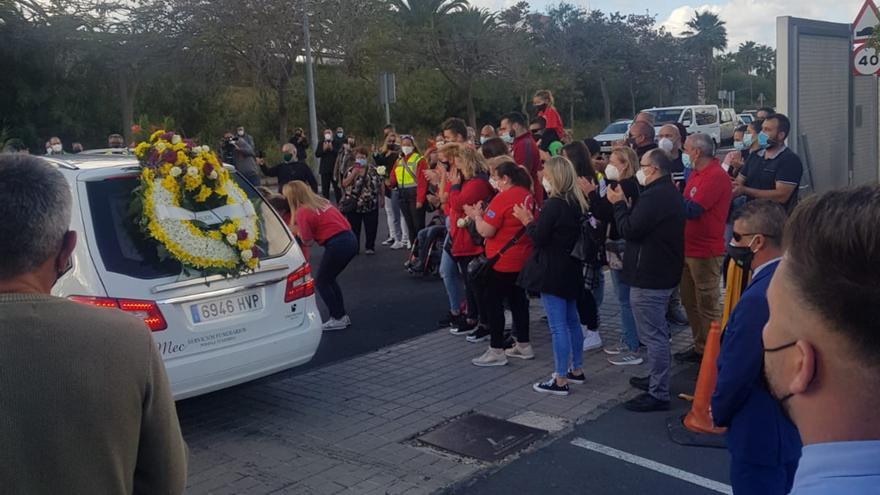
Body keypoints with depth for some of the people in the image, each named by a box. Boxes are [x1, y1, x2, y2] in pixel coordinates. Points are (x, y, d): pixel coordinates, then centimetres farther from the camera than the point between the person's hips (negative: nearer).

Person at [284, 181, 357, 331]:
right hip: (351, 239, 8)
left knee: (321, 282, 9)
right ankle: (342, 316, 24)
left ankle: (338, 319, 9)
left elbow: (307, 241, -7)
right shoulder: (321, 201, 14)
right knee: (329, 279, 22)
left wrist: (296, 231, 12)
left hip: (337, 244, -8)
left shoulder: (302, 212, -8)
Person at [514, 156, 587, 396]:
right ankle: (576, 370, 29)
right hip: (571, 270, 9)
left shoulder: (553, 205, -20)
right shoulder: (576, 203, 7)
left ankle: (560, 381, 2)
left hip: (552, 273, -9)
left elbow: (539, 239, -17)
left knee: (558, 327, -4)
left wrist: (527, 221, -3)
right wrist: (534, 220, 10)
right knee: (572, 321, 18)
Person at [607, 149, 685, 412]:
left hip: (649, 276, -11)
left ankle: (658, 394, 1)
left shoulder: (655, 196, -22)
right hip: (662, 272, 11)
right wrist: (625, 204, 8)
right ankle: (657, 379, 36)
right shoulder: (669, 192, 13)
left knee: (653, 335, -5)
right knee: (657, 333, 22)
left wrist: (618, 203, -7)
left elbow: (629, 230, -20)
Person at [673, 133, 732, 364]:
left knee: (708, 305, -1)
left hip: (705, 252, -10)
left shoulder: (716, 176, -18)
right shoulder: (696, 173, 13)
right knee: (690, 301, 16)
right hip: (688, 248, 10)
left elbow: (692, 210, -22)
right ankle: (699, 347, 28)